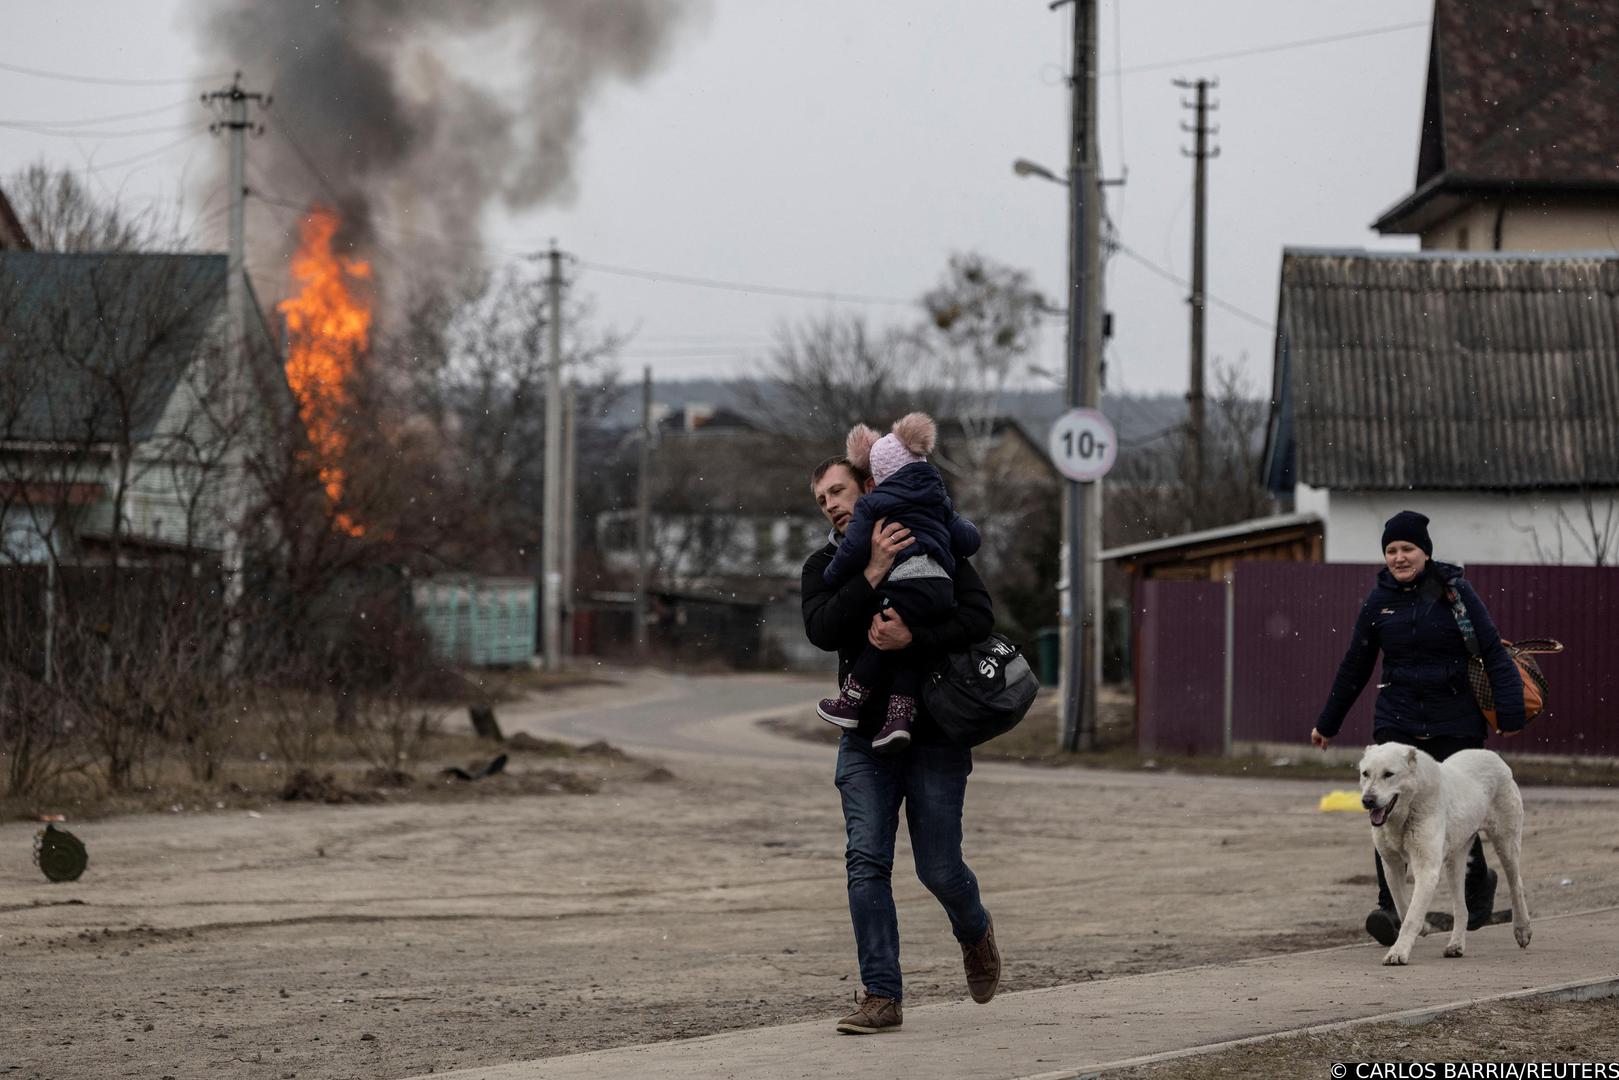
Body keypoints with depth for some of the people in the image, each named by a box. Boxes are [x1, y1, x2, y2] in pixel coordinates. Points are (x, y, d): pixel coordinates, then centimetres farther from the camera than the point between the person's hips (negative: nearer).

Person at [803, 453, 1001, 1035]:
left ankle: (975, 932, 34)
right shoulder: (824, 567, 6)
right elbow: (822, 631, -14)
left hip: (936, 731, -2)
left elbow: (980, 615, -12)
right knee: (867, 862, -10)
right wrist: (873, 572, -24)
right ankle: (881, 996, -7)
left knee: (939, 868, 0)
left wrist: (912, 636, -26)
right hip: (866, 736, 2)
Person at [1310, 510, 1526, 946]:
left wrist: (1510, 710, -14)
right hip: (1398, 721, 2)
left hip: (1456, 724, -2)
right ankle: (1390, 909, -16)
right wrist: (1328, 723, 20)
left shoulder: (1454, 591, -4)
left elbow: (1492, 651, -5)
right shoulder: (1379, 600, 5)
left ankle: (1479, 882, 35)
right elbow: (1355, 666, 15)